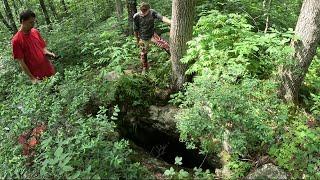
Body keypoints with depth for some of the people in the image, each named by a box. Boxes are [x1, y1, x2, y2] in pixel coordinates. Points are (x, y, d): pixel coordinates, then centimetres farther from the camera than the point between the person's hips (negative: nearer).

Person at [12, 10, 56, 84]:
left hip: (49, 70, 5)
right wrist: (32, 78, -13)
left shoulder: (35, 32, 4)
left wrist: (48, 53, -8)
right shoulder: (16, 40, -11)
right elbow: (21, 61, -10)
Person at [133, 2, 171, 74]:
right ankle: (144, 68, 37)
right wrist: (137, 39, 4)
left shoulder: (152, 12, -18)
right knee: (143, 53, 14)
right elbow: (135, 29, -7)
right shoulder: (136, 17, -20)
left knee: (164, 45, -19)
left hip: (152, 35, 0)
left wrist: (171, 22, -48)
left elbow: (162, 18, -32)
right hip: (143, 38, 0)